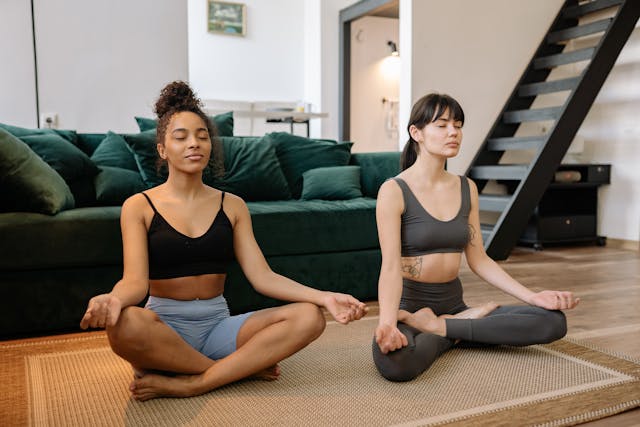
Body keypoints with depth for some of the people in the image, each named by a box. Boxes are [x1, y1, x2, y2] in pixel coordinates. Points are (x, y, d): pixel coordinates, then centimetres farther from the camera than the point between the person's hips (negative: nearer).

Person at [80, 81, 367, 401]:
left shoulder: (232, 206, 8)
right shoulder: (139, 206, 0)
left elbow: (262, 276, 0)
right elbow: (135, 280, -12)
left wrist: (323, 296, -15)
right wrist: (113, 299, -37)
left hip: (217, 324, 3)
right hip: (164, 326, -2)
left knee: (309, 316, -19)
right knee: (123, 324, -37)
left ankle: (187, 384, -22)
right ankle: (243, 368, -15)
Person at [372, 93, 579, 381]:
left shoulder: (466, 188, 8)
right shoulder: (394, 191, -10)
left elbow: (478, 260, 8)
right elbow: (391, 266, -19)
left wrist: (531, 296, -2)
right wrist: (387, 322, -36)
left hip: (453, 303, 6)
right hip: (409, 305, -5)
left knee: (554, 320, -12)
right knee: (394, 362, -40)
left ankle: (440, 326, -9)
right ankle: (456, 331, -8)